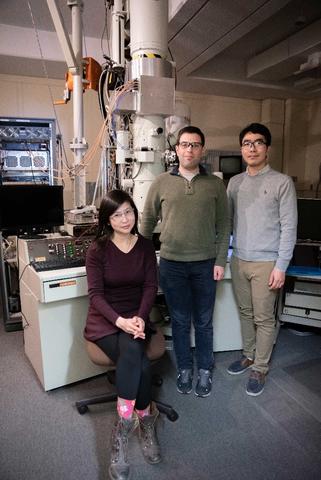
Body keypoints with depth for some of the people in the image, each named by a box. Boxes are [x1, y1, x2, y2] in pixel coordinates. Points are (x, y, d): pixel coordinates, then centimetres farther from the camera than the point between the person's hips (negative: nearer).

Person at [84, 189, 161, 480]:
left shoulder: (146, 246, 3)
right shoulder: (98, 249, -5)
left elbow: (150, 287, -1)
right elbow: (95, 293, -9)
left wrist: (140, 318, -19)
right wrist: (120, 321, -25)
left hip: (135, 317, 2)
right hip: (105, 320, -2)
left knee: (131, 352, -30)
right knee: (140, 364, -29)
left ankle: (123, 428, -13)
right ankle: (145, 420, -9)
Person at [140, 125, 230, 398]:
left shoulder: (215, 184, 1)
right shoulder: (161, 183, 1)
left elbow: (223, 225, 2)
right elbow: (148, 221, 8)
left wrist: (220, 261, -3)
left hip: (205, 264, 0)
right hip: (171, 264, 0)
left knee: (203, 322, 13)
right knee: (180, 321, 14)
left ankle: (205, 370, 33)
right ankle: (184, 369, 33)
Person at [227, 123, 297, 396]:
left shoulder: (282, 182, -6)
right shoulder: (235, 182, 8)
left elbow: (289, 227, -8)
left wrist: (281, 266, -13)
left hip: (266, 263, -4)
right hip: (239, 260, 5)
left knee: (264, 319, 6)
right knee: (246, 312, 18)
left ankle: (260, 368, 24)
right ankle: (249, 355, 36)